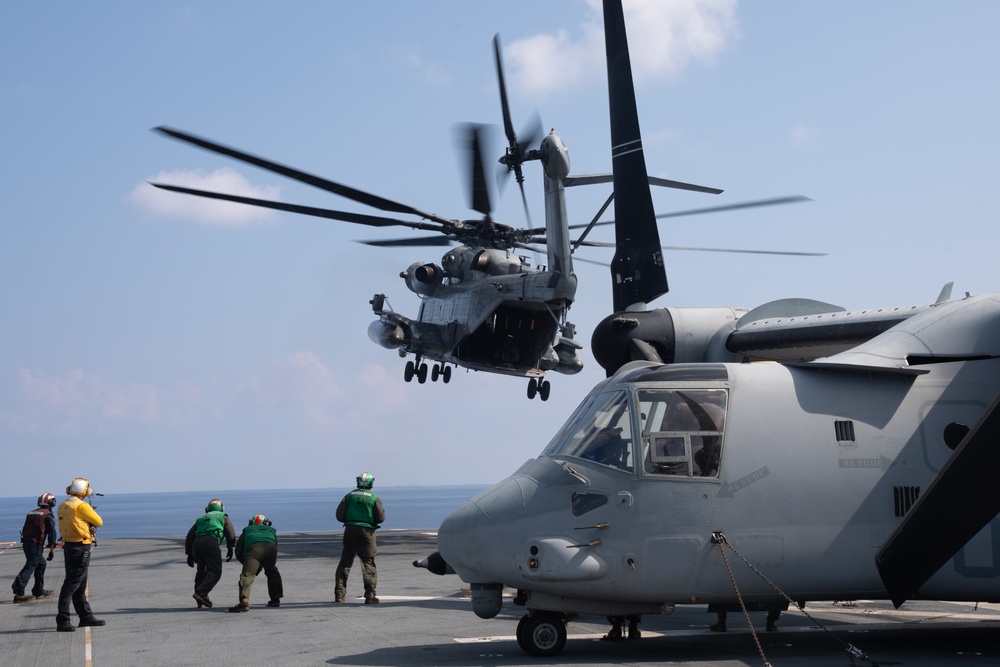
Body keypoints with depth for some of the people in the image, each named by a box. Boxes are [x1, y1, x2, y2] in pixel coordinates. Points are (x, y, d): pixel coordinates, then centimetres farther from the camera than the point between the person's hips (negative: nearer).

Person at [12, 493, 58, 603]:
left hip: (26, 543, 8)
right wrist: (52, 550, -6)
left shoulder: (31, 513, 19)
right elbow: (52, 533, -9)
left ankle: (39, 591, 24)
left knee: (41, 564, 20)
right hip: (36, 544, -8)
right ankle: (18, 593, -19)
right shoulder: (48, 515, -3)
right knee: (30, 567, -10)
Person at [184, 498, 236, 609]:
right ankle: (201, 592, -23)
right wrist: (230, 549, 18)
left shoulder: (200, 519, 33)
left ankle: (201, 601, 12)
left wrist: (189, 554, 27)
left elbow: (189, 537, 26)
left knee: (201, 571, 15)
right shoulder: (223, 517, 24)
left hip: (196, 543, 5)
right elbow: (231, 534, 11)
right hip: (211, 543, -5)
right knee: (215, 572, -4)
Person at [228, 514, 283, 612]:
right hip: (270, 547, 3)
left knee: (247, 575, -14)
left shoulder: (247, 530, 38)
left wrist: (246, 563, 39)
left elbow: (238, 553, 28)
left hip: (253, 548, -3)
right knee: (272, 572, 30)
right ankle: (275, 599, 32)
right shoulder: (271, 530, 43)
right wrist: (264, 565, 43)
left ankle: (244, 601, -37)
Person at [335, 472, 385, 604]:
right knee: (368, 563, 3)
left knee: (345, 563, 11)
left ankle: (339, 595, 11)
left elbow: (339, 515, 0)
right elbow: (381, 517, -4)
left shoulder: (349, 496, 5)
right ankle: (370, 595, -5)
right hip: (367, 532, -2)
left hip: (350, 530, 2)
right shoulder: (374, 498, -2)